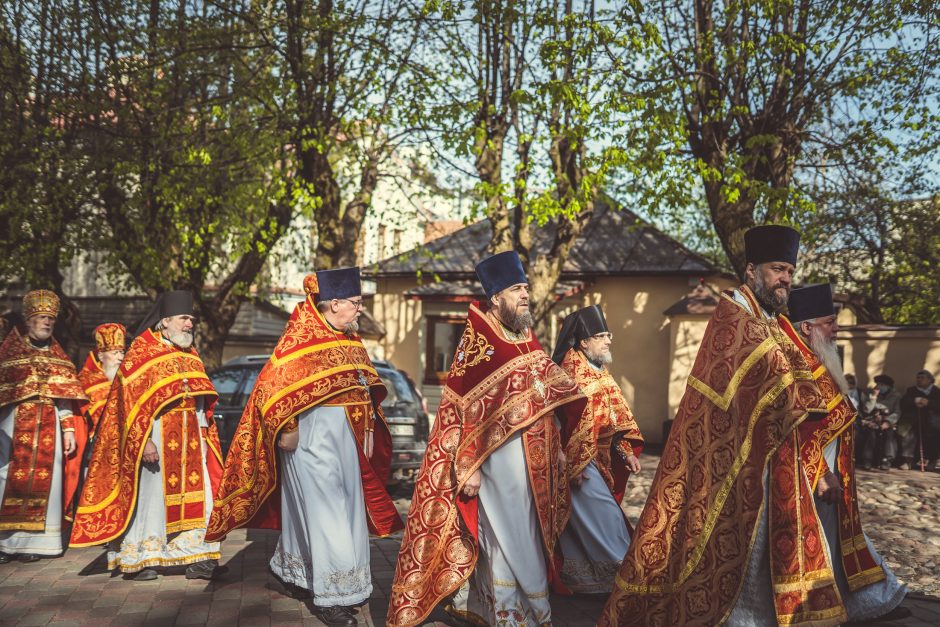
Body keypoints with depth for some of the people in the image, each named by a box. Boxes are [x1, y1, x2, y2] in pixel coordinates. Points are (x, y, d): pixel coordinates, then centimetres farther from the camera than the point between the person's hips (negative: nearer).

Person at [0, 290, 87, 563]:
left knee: (44, 478, 0)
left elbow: (65, 395, 11)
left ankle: (34, 541, 7)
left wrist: (69, 429, 4)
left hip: (49, 426, 3)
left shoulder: (58, 356, 14)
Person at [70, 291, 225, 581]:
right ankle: (138, 558, 13)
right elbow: (132, 400, -12)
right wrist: (143, 440, -19)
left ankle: (197, 557, 9)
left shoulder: (190, 354, 15)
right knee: (149, 495, 1)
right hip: (157, 439, -6)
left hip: (189, 442, 6)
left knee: (195, 496, 3)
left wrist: (204, 435, 13)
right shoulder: (141, 352, -6)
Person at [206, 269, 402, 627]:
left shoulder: (350, 339, 11)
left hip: (346, 437, 9)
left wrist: (369, 428, 14)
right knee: (323, 511, -6)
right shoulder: (302, 336, -13)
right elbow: (274, 382, -17)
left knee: (346, 506, 15)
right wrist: (286, 430, -18)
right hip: (311, 438, -8)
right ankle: (330, 596, 2)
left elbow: (366, 386, 18)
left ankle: (292, 569, 34)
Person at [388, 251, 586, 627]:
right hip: (499, 459, -8)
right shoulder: (478, 341, -10)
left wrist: (556, 450, 17)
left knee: (530, 537, 15)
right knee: (510, 542, -1)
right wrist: (468, 467, -18)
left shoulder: (528, 340, 12)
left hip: (535, 460, 8)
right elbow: (461, 409, -14)